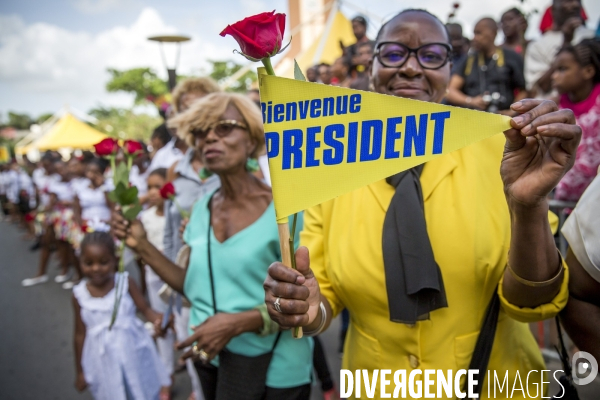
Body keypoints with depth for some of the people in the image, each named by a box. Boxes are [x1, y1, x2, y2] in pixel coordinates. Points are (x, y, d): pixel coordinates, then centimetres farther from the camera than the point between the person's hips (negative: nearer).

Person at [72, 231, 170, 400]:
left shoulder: (125, 282, -12)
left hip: (134, 355, -1)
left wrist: (157, 318, -36)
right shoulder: (79, 295, -6)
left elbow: (145, 309, -12)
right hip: (105, 362, 1)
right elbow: (80, 334, 2)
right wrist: (80, 371, 9)